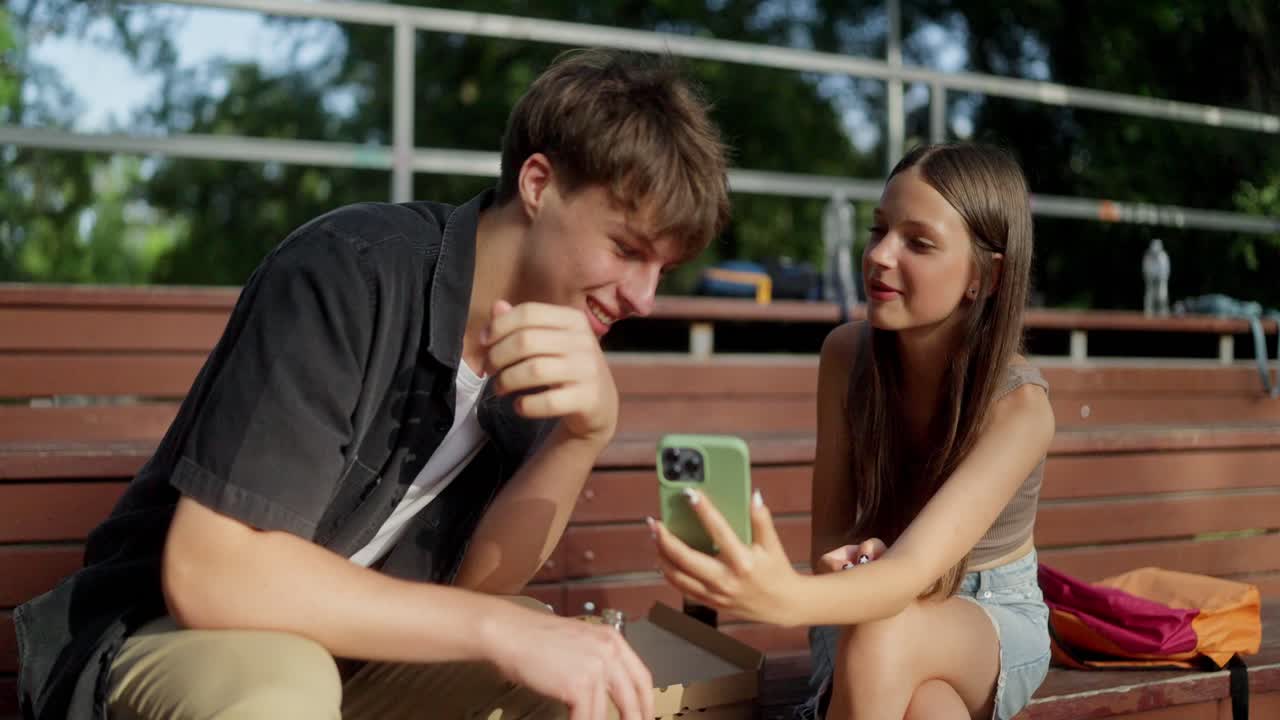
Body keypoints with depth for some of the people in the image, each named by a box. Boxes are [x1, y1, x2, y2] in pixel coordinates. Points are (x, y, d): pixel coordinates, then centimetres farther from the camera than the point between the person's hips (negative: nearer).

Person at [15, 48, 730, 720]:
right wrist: (502, 628, -32)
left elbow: (472, 582, -10)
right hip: (171, 634, -5)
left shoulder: (555, 328, -6)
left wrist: (587, 432, -27)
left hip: (352, 643, 6)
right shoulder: (349, 274, -25)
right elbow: (210, 573, -30)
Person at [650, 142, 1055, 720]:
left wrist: (787, 597, -62)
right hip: (877, 602, 1)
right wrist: (855, 560, -36)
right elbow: (830, 533, -10)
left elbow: (912, 570, -39)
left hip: (996, 618, -1)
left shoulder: (1019, 406, -26)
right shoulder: (846, 353, -15)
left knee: (880, 633, -36)